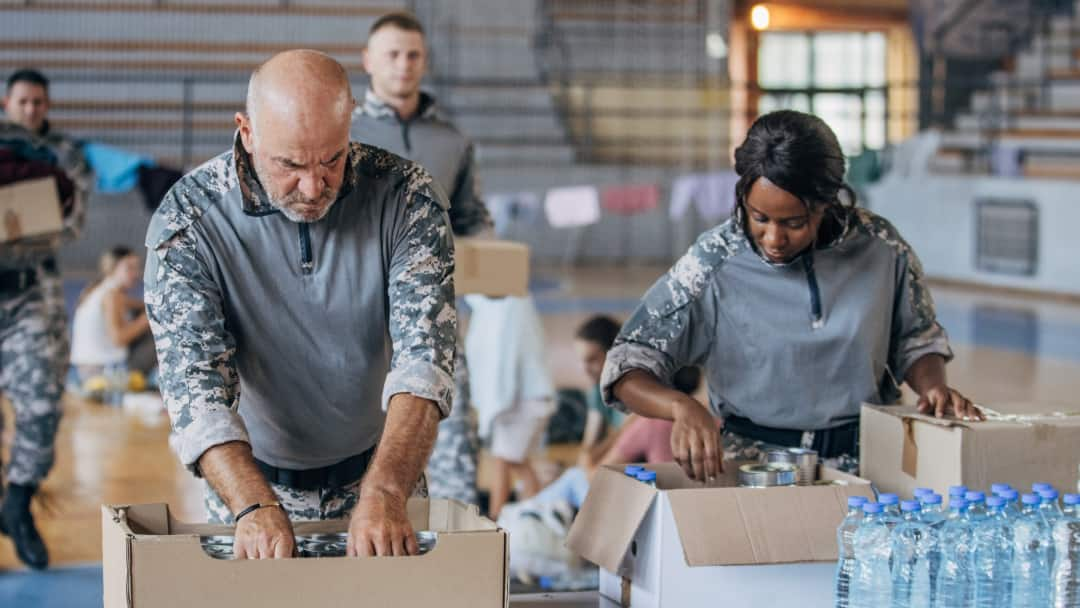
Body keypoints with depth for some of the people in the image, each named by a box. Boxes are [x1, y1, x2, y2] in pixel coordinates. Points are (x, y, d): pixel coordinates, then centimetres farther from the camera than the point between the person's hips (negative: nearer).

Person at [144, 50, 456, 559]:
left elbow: (423, 356, -19)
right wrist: (256, 509, -36)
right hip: (250, 485, 0)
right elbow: (196, 383, -20)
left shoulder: (405, 197, -11)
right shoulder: (186, 220, -13)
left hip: (382, 474, 0)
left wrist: (384, 494, -34)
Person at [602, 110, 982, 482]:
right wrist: (682, 408, -27)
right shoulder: (712, 266, -7)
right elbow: (627, 372, -6)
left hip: (862, 458, 3)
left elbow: (915, 340, 18)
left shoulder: (879, 249, 0)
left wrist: (933, 386, -4)